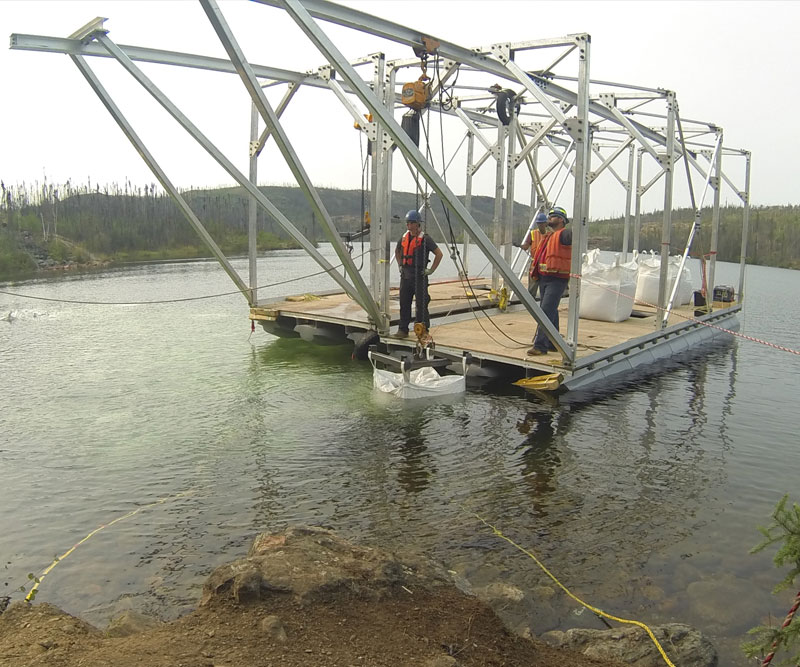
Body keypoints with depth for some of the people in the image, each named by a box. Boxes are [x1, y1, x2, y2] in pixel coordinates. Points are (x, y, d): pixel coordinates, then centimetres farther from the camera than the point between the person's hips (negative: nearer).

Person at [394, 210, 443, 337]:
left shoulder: (425, 239, -8)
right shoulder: (404, 237, 11)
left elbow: (439, 254, -8)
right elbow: (397, 251, 30)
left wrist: (431, 270, -9)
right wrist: (400, 265, 19)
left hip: (419, 276, -6)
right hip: (405, 276, 6)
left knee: (421, 304, -4)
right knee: (404, 303, 9)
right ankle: (403, 329, 17)